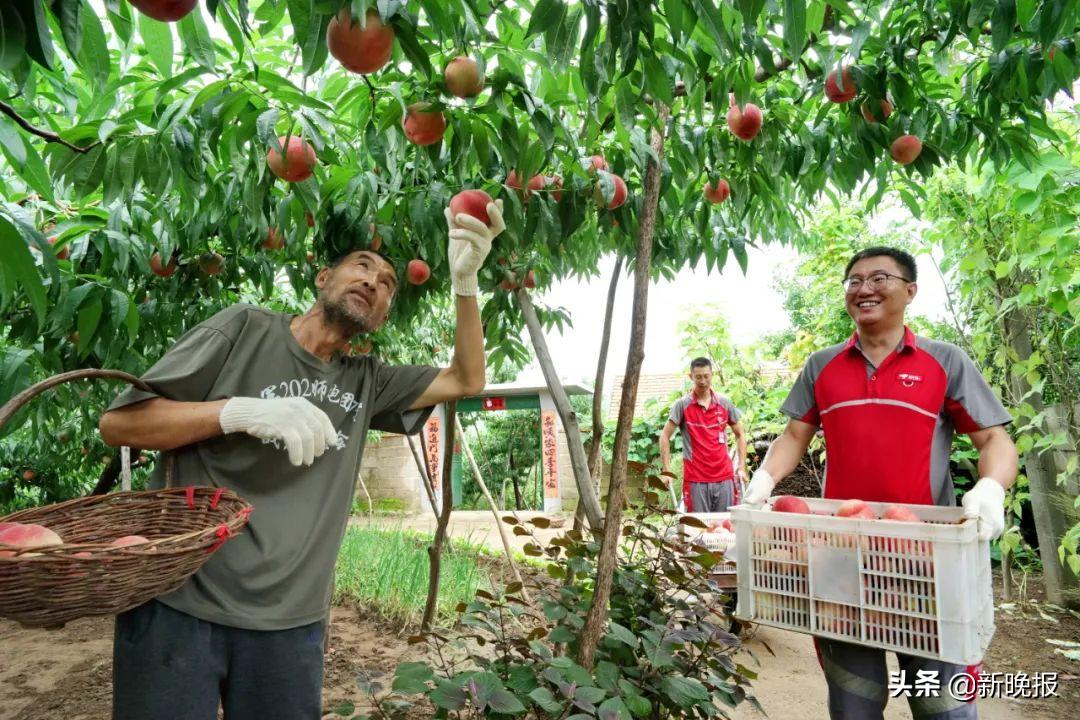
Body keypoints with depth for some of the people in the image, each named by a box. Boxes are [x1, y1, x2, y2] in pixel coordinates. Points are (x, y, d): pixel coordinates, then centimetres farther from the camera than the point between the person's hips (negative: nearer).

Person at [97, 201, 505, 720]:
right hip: (178, 605, -3)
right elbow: (117, 422, -7)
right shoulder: (245, 328, -4)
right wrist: (240, 411, -24)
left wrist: (464, 280, -8)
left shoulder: (367, 382, 9)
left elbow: (466, 381, 4)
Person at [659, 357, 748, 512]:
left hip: (725, 478, 3)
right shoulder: (682, 405, -2)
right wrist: (667, 470, -9)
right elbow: (665, 436, -2)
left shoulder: (725, 403, 7)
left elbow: (740, 435, 14)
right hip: (696, 480, -3)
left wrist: (742, 468, 5)